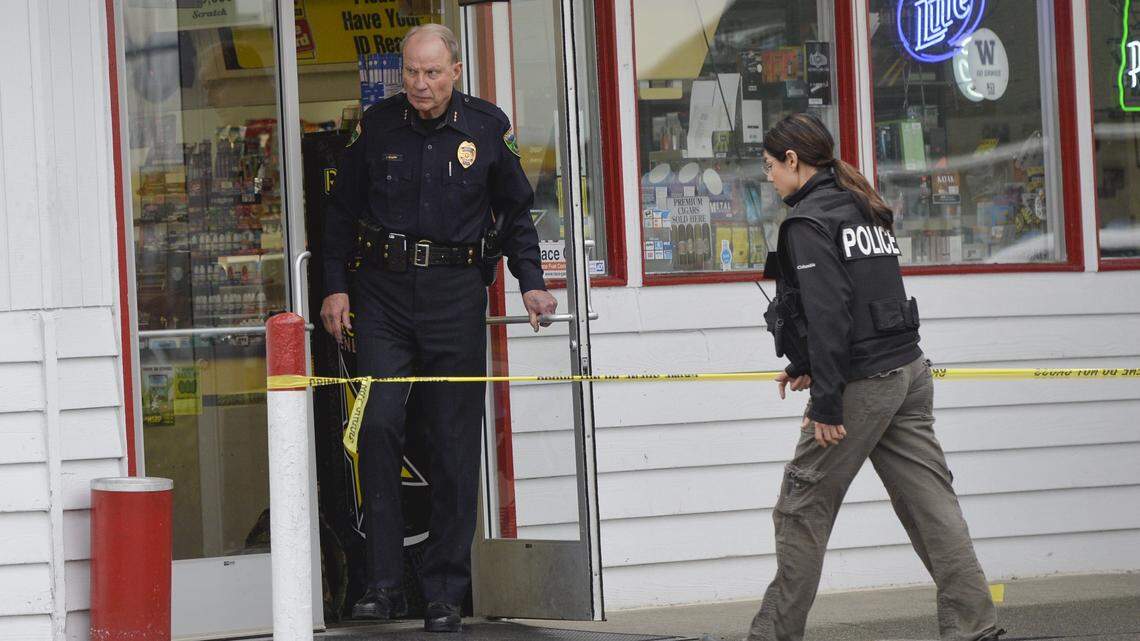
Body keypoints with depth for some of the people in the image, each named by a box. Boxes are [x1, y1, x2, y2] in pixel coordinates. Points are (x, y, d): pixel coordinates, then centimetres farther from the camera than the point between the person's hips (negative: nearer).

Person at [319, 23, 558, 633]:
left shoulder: (487, 126, 4)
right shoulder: (377, 125, 4)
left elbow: (515, 212, 15)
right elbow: (343, 211, 12)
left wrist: (531, 282, 6)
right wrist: (336, 286, 6)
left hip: (457, 293, 0)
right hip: (384, 291, 0)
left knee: (454, 445, 1)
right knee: (378, 424, -14)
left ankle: (445, 592, 9)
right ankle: (384, 582, -7)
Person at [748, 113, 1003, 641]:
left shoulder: (809, 222, -11)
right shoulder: (863, 210, 17)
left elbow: (828, 314, -18)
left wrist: (825, 403, -18)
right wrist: (805, 366, 26)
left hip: (861, 382, -8)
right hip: (908, 370, 8)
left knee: (803, 510, 3)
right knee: (930, 503, 3)